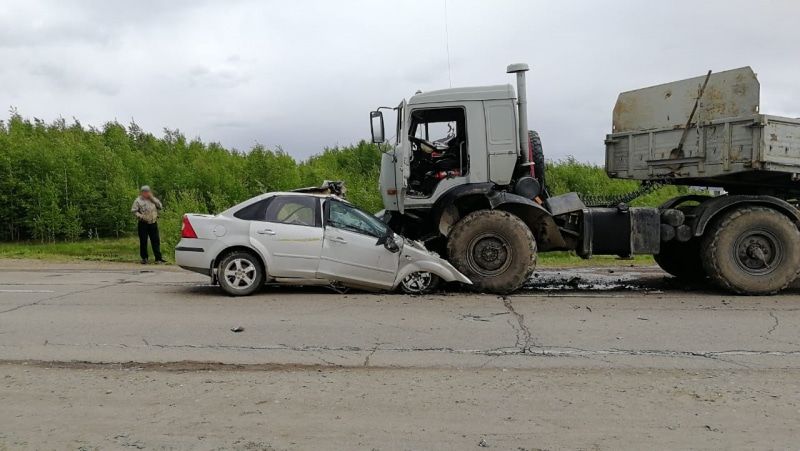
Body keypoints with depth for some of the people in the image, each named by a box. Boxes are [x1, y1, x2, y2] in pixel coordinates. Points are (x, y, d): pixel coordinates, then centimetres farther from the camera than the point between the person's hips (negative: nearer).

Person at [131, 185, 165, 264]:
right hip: (143, 223, -3)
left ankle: (158, 258, 6)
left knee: (156, 241, 2)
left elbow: (160, 206, 5)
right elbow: (133, 210, -3)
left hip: (153, 223, 3)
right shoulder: (138, 200, -1)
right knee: (143, 241, 2)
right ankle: (144, 258, 11)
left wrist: (153, 198, -2)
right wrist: (139, 216, -19)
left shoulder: (153, 199, 13)